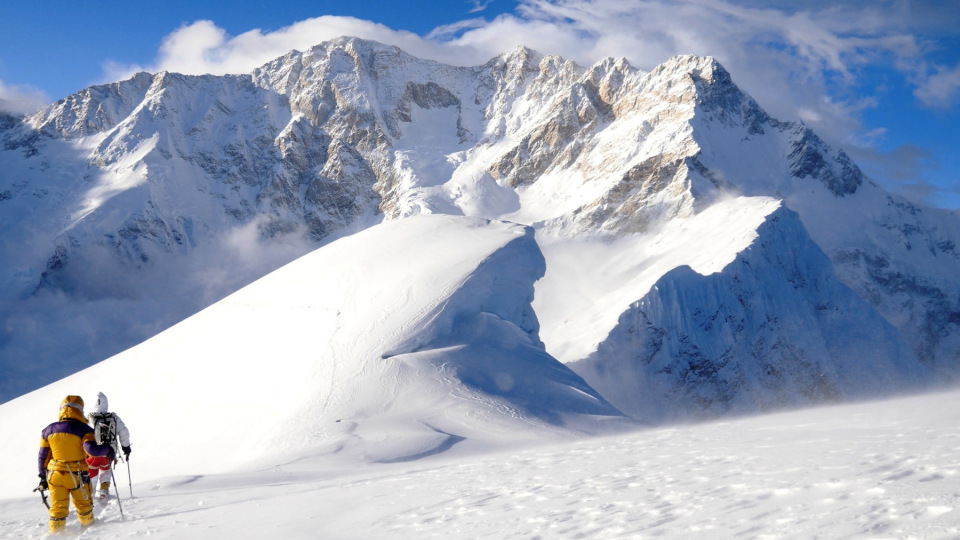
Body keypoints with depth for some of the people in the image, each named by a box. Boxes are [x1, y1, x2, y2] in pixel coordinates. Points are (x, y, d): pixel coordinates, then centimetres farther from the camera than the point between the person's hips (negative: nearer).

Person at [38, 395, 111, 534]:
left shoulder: (49, 430, 2)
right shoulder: (84, 429, -12)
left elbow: (42, 456, 6)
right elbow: (92, 449, -25)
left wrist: (43, 477, 15)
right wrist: (108, 449, -7)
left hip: (54, 475, 2)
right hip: (76, 476, -2)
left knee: (57, 507, 10)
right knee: (84, 504, 20)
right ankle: (88, 525, 39)